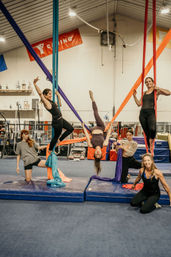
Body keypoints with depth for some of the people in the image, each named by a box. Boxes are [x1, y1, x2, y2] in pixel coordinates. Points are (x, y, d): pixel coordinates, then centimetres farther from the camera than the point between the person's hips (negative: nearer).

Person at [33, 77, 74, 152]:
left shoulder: (51, 101, 10)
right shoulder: (46, 102, -16)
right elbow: (40, 93, -25)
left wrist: (58, 95, 21)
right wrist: (35, 84, -31)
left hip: (60, 119, 9)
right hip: (56, 121, -9)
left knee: (71, 129, 17)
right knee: (56, 136, 7)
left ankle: (59, 140, 26)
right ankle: (50, 150, 27)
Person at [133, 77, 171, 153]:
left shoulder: (156, 91, 6)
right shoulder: (144, 93, 21)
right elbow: (139, 103, 21)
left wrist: (158, 88, -7)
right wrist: (134, 96, 14)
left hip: (151, 112, -5)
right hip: (142, 113, 5)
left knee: (152, 129, -30)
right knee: (147, 133, 5)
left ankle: (151, 144, -4)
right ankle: (150, 150, 16)